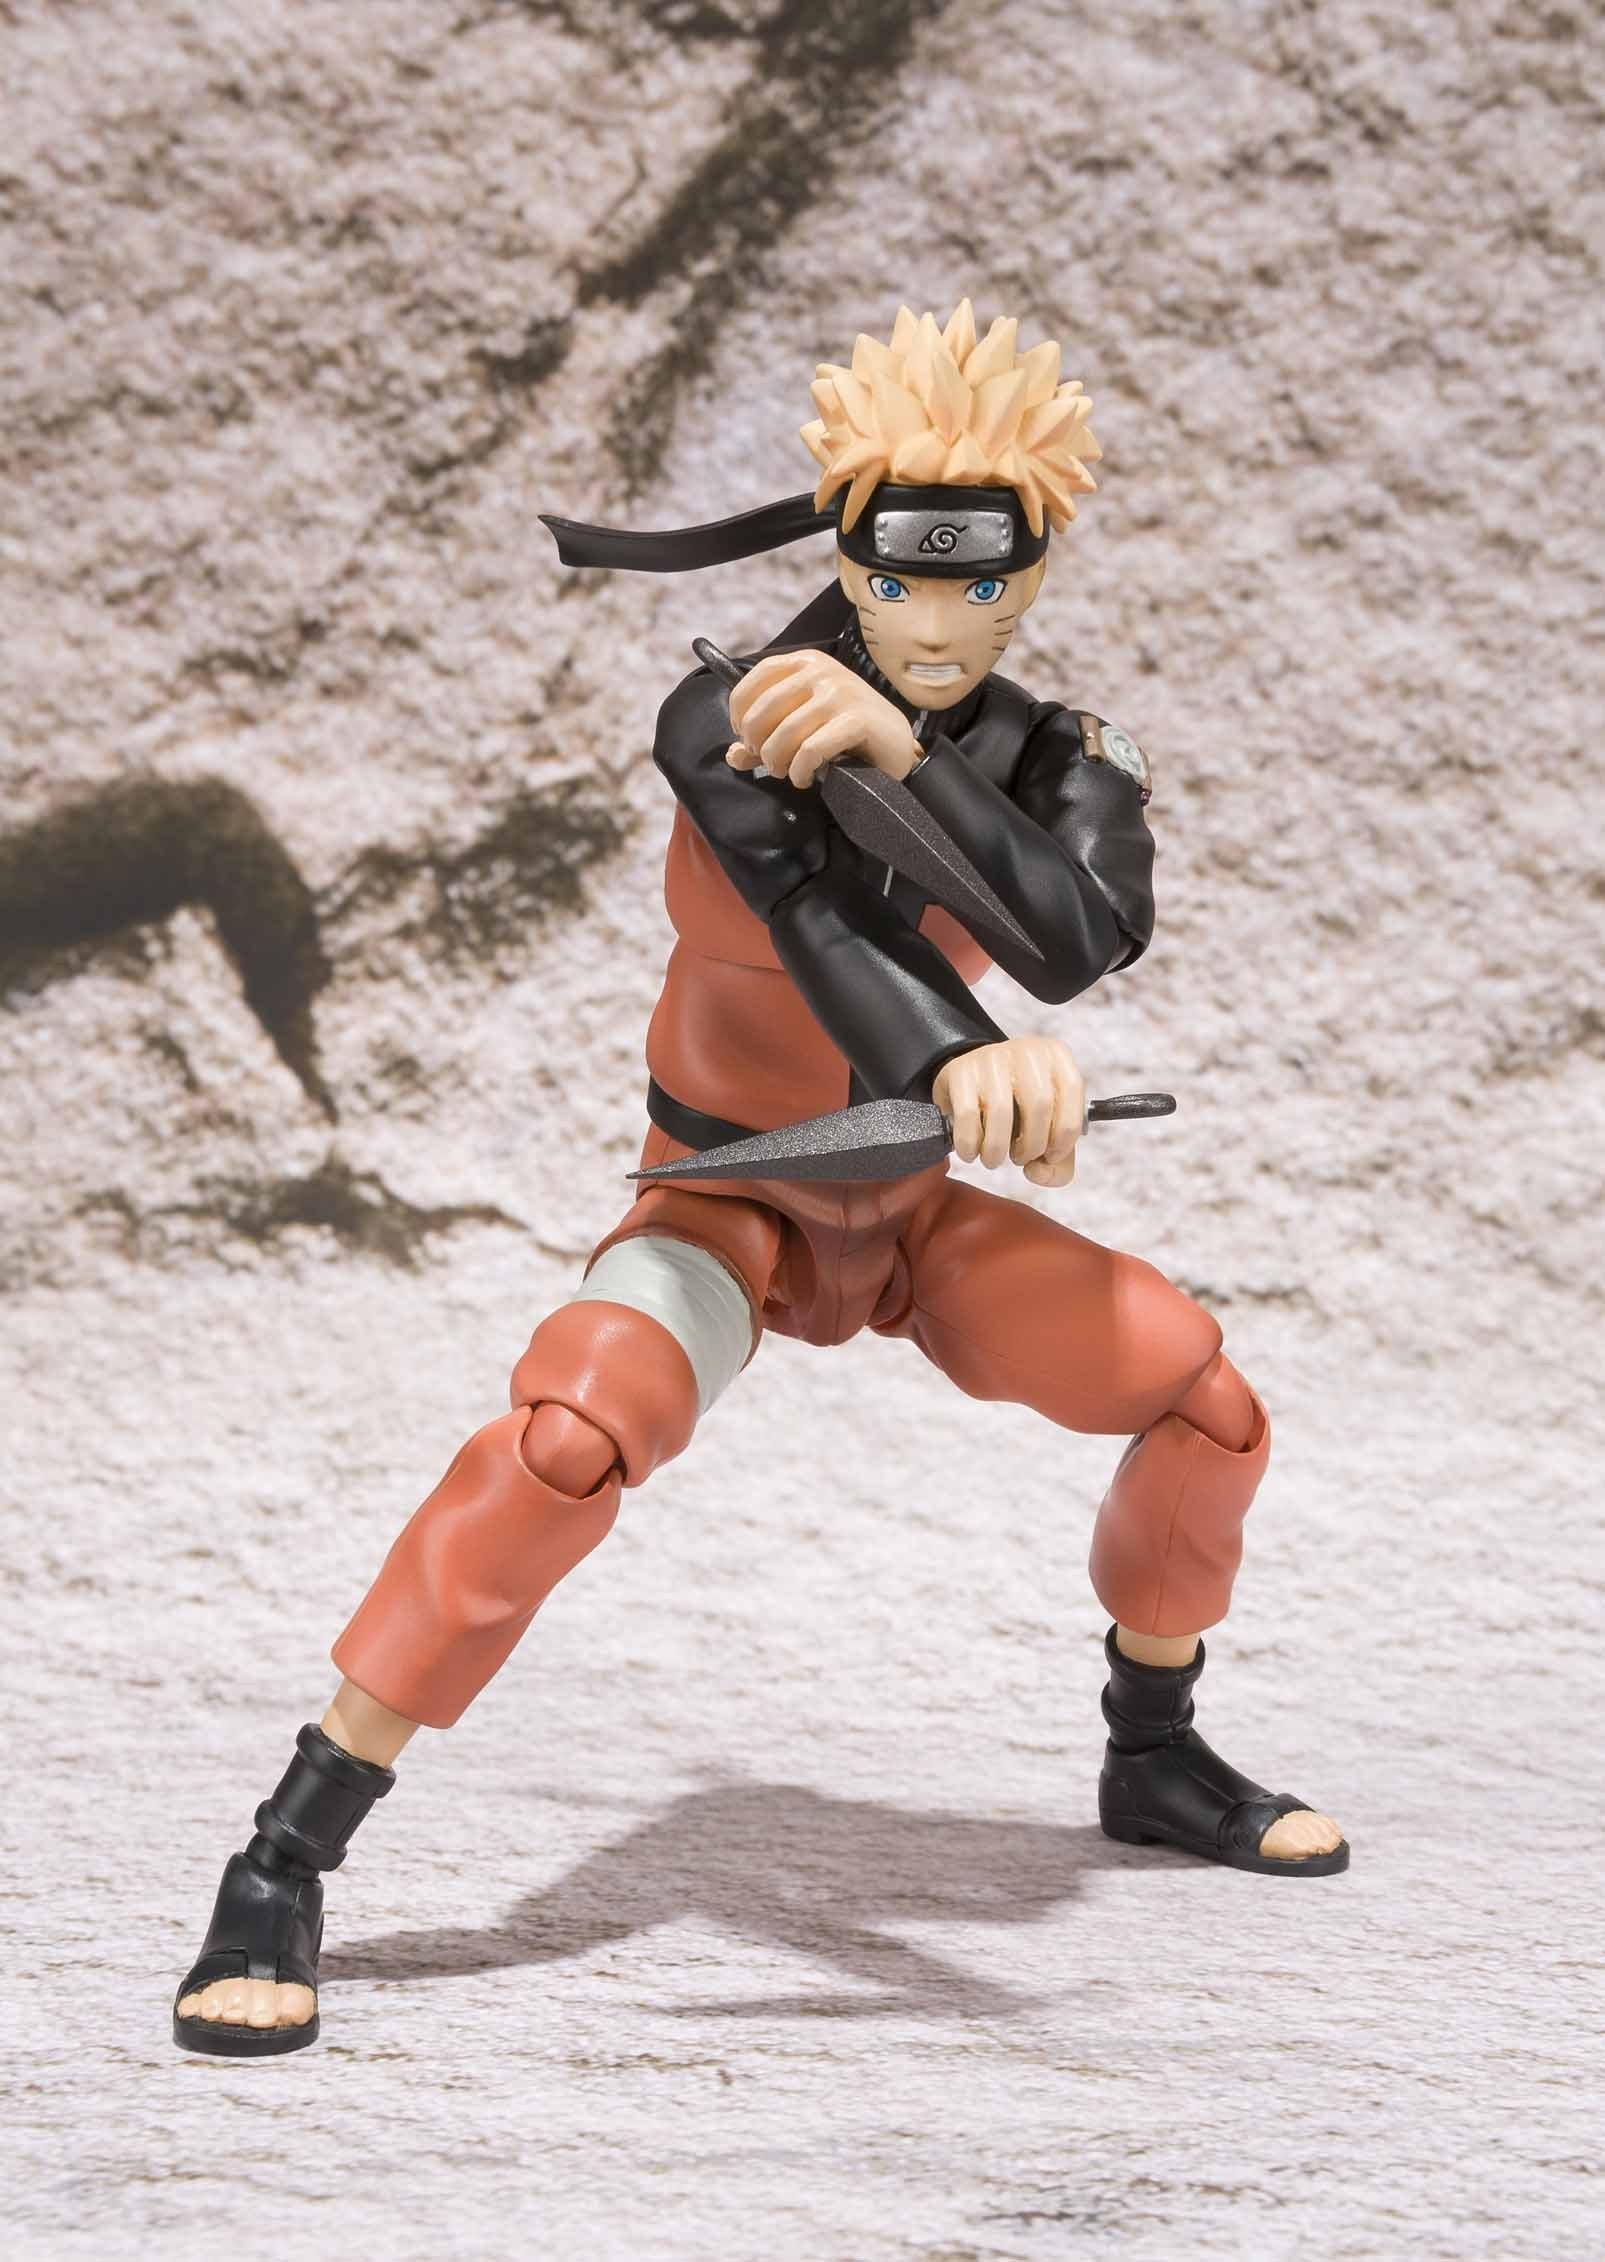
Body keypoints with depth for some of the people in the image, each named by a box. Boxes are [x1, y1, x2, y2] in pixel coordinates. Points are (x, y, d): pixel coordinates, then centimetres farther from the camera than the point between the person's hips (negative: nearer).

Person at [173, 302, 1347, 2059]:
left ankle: (1153, 1763, 28)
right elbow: (818, 905, -42)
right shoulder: (726, 724, -22)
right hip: (726, 1202, -5)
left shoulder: (1065, 767, -9)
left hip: (909, 1206, 5)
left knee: (1209, 1403, 1)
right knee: (566, 1442, -33)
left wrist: (902, 747, -45)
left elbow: (1080, 940, -32)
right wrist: (956, 1058, -63)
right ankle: (279, 1874, -28)